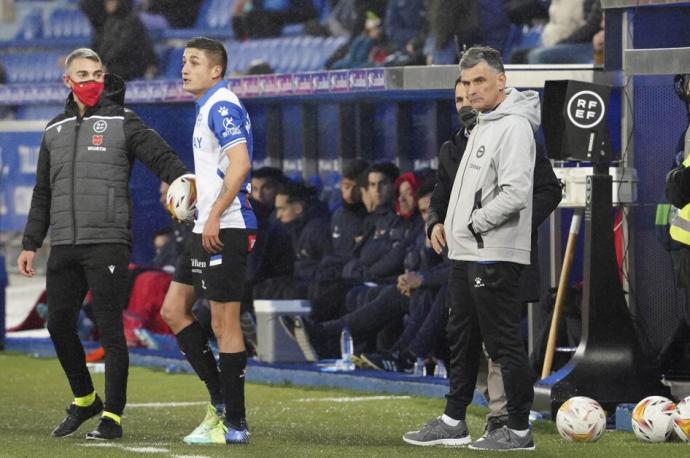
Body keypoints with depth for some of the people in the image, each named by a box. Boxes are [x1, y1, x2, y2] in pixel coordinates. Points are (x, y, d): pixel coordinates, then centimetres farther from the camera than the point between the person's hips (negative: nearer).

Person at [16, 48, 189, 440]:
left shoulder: (122, 123, 3)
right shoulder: (55, 130, 18)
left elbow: (159, 154, -11)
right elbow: (43, 193, 23)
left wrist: (183, 178, -32)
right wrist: (31, 243, 18)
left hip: (108, 242, -5)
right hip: (64, 246, 5)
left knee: (110, 329, -6)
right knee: (60, 324, 5)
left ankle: (113, 415, -2)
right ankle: (84, 400, 25)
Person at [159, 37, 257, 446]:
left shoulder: (222, 106, -13)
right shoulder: (209, 108, 18)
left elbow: (240, 163, -23)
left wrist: (214, 216, -24)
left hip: (226, 228, -11)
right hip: (208, 228, 11)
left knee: (224, 323, -7)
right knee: (174, 310, 12)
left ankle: (234, 424, -2)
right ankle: (220, 400, 16)